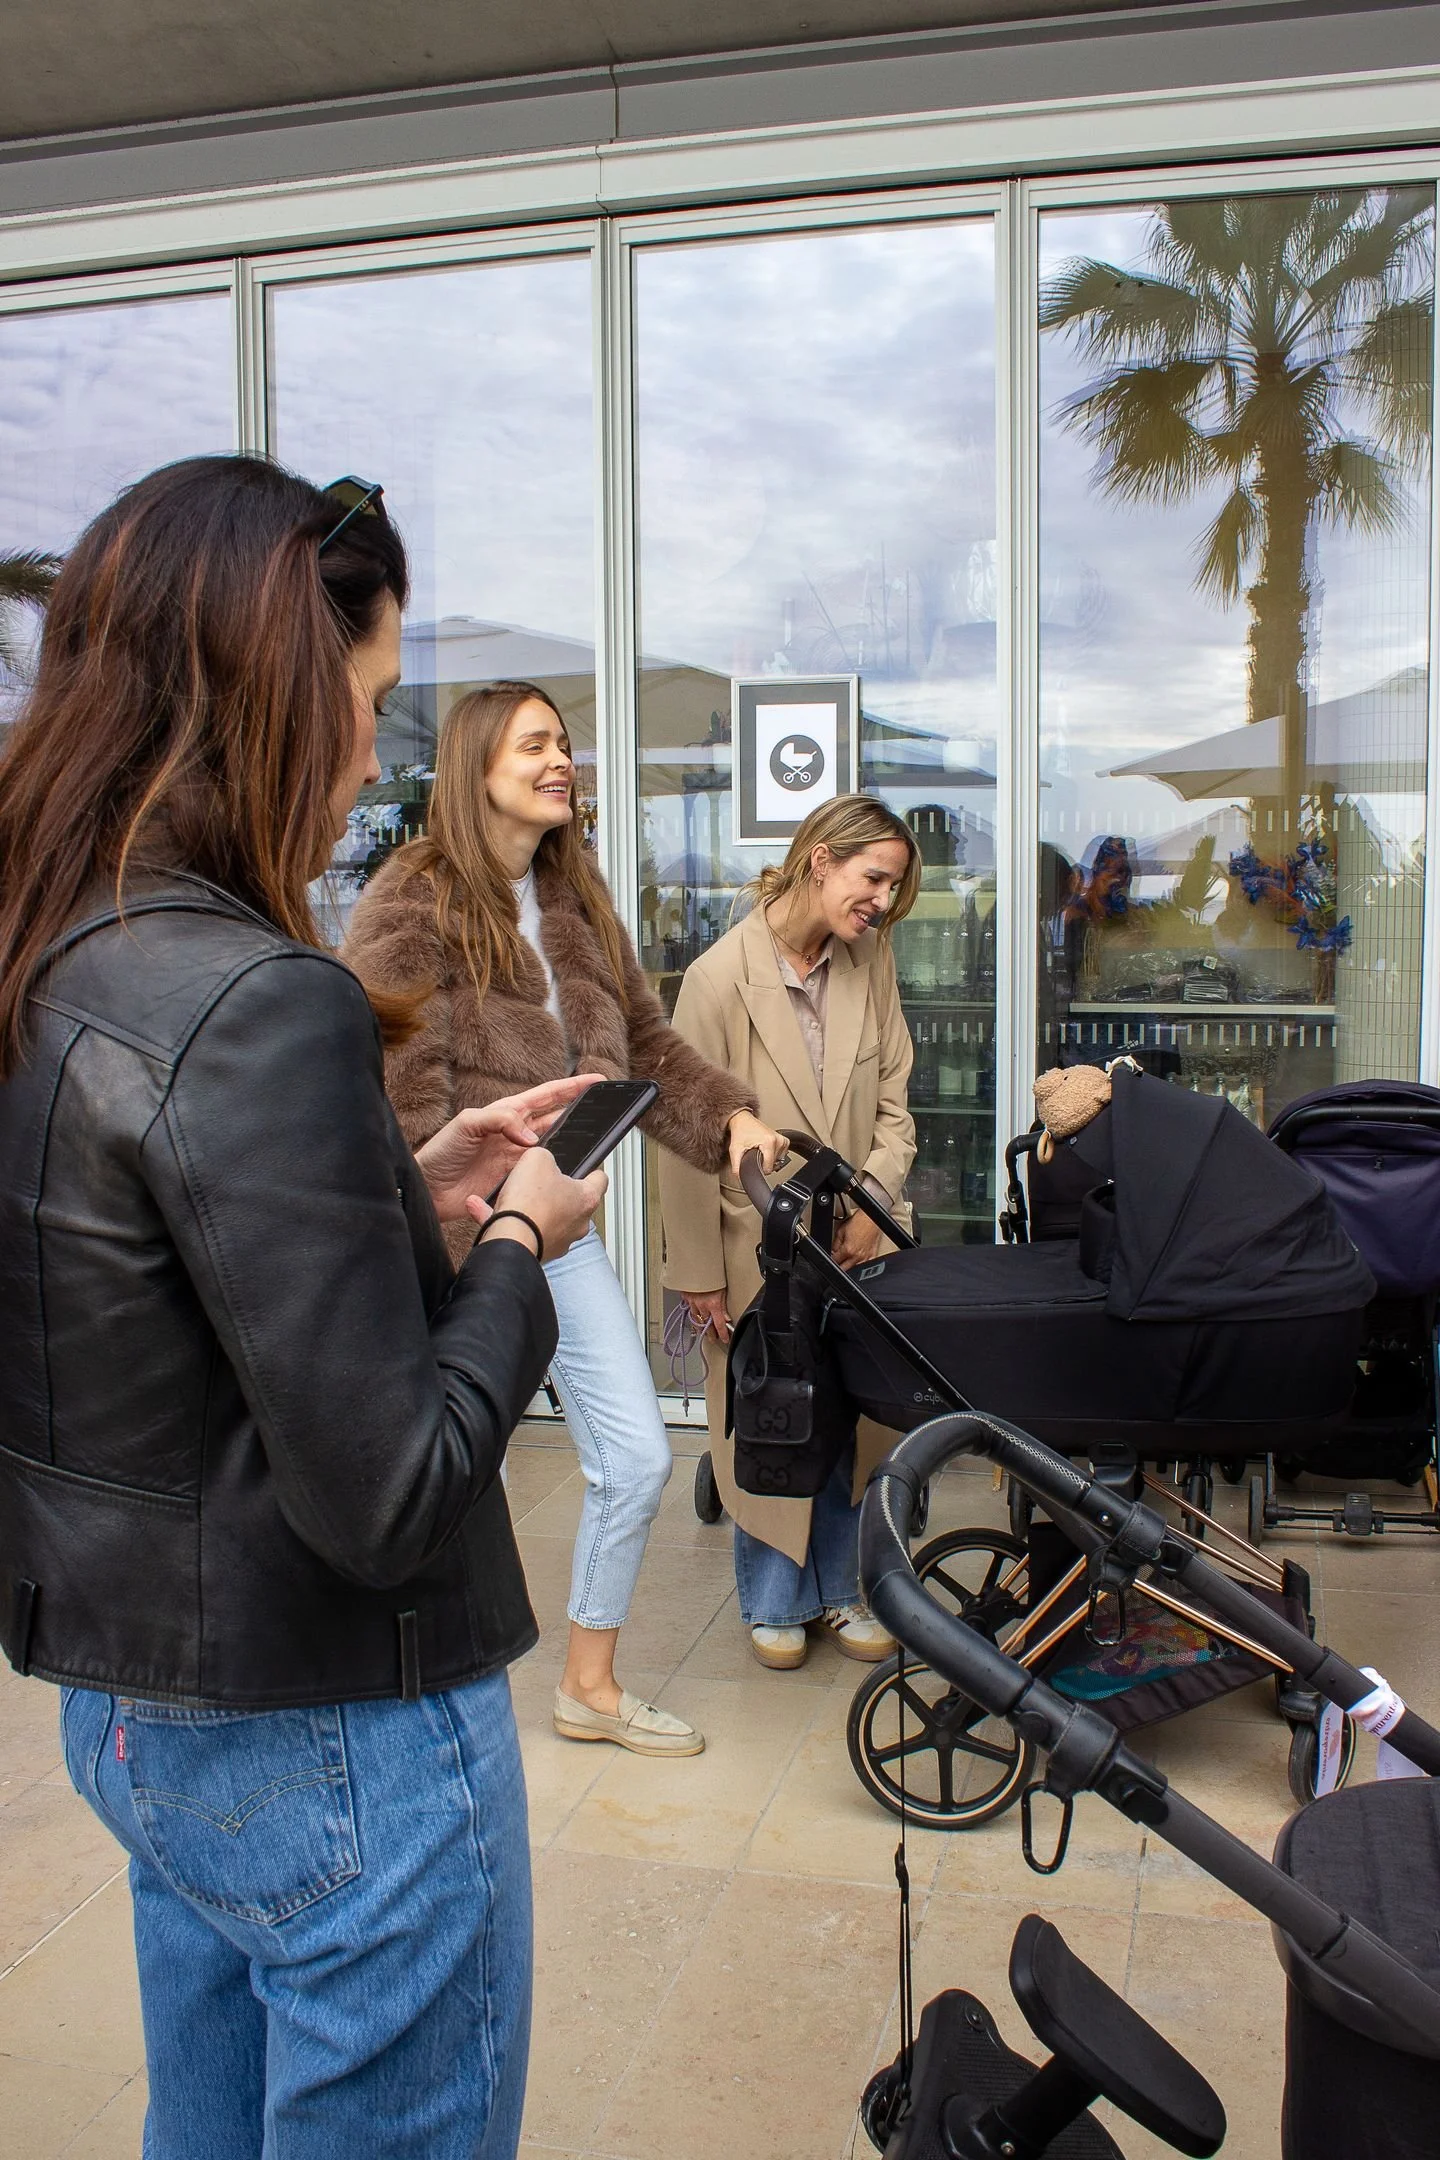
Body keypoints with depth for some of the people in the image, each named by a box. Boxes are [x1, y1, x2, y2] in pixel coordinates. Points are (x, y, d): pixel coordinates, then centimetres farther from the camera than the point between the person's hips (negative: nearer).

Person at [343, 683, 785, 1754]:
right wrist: (458, 1235, -22)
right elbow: (403, 1095, -16)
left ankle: (591, 1685, 29)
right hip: (459, 1239, -7)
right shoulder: (412, 903, -10)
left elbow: (646, 1041, 14)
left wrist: (730, 1112, -3)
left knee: (638, 1462, 8)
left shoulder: (576, 901, 12)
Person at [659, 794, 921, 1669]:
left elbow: (894, 1098, 7)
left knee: (857, 1422, 9)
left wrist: (874, 1198, -9)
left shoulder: (872, 960, 0)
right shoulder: (721, 976, -15)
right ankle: (776, 1600, 30)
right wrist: (699, 1275, -8)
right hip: (760, 1244, -4)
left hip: (856, 1240, 4)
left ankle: (842, 1589, 31)